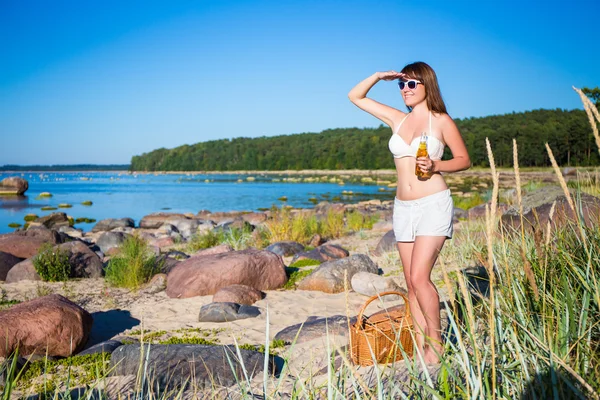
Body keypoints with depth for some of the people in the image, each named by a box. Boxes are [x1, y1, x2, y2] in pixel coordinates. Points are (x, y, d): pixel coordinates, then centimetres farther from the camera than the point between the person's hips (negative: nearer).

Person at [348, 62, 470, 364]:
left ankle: (436, 342, 2)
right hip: (403, 208, 5)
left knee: (419, 277, -14)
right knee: (412, 283, 5)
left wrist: (436, 165, -13)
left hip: (433, 205, -5)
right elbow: (355, 96, 19)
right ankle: (420, 350, 11)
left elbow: (464, 159, 3)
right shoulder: (397, 119, 13)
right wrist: (379, 76, 7)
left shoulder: (441, 120, 1)